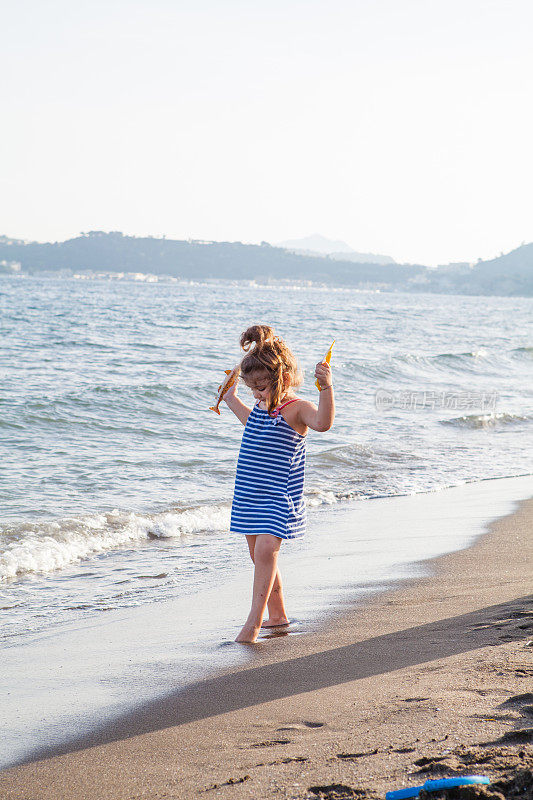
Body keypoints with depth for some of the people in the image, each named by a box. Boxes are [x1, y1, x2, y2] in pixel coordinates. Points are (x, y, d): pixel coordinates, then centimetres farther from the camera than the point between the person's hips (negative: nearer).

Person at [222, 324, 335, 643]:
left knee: (265, 551, -20)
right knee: (259, 555, 12)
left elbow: (322, 422, -37)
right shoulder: (262, 407, 11)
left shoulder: (296, 409, -14)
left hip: (279, 497, -8)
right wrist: (232, 400, 45)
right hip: (250, 494, 9)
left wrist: (327, 388, -50)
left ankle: (255, 620, -19)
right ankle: (278, 615, 25)